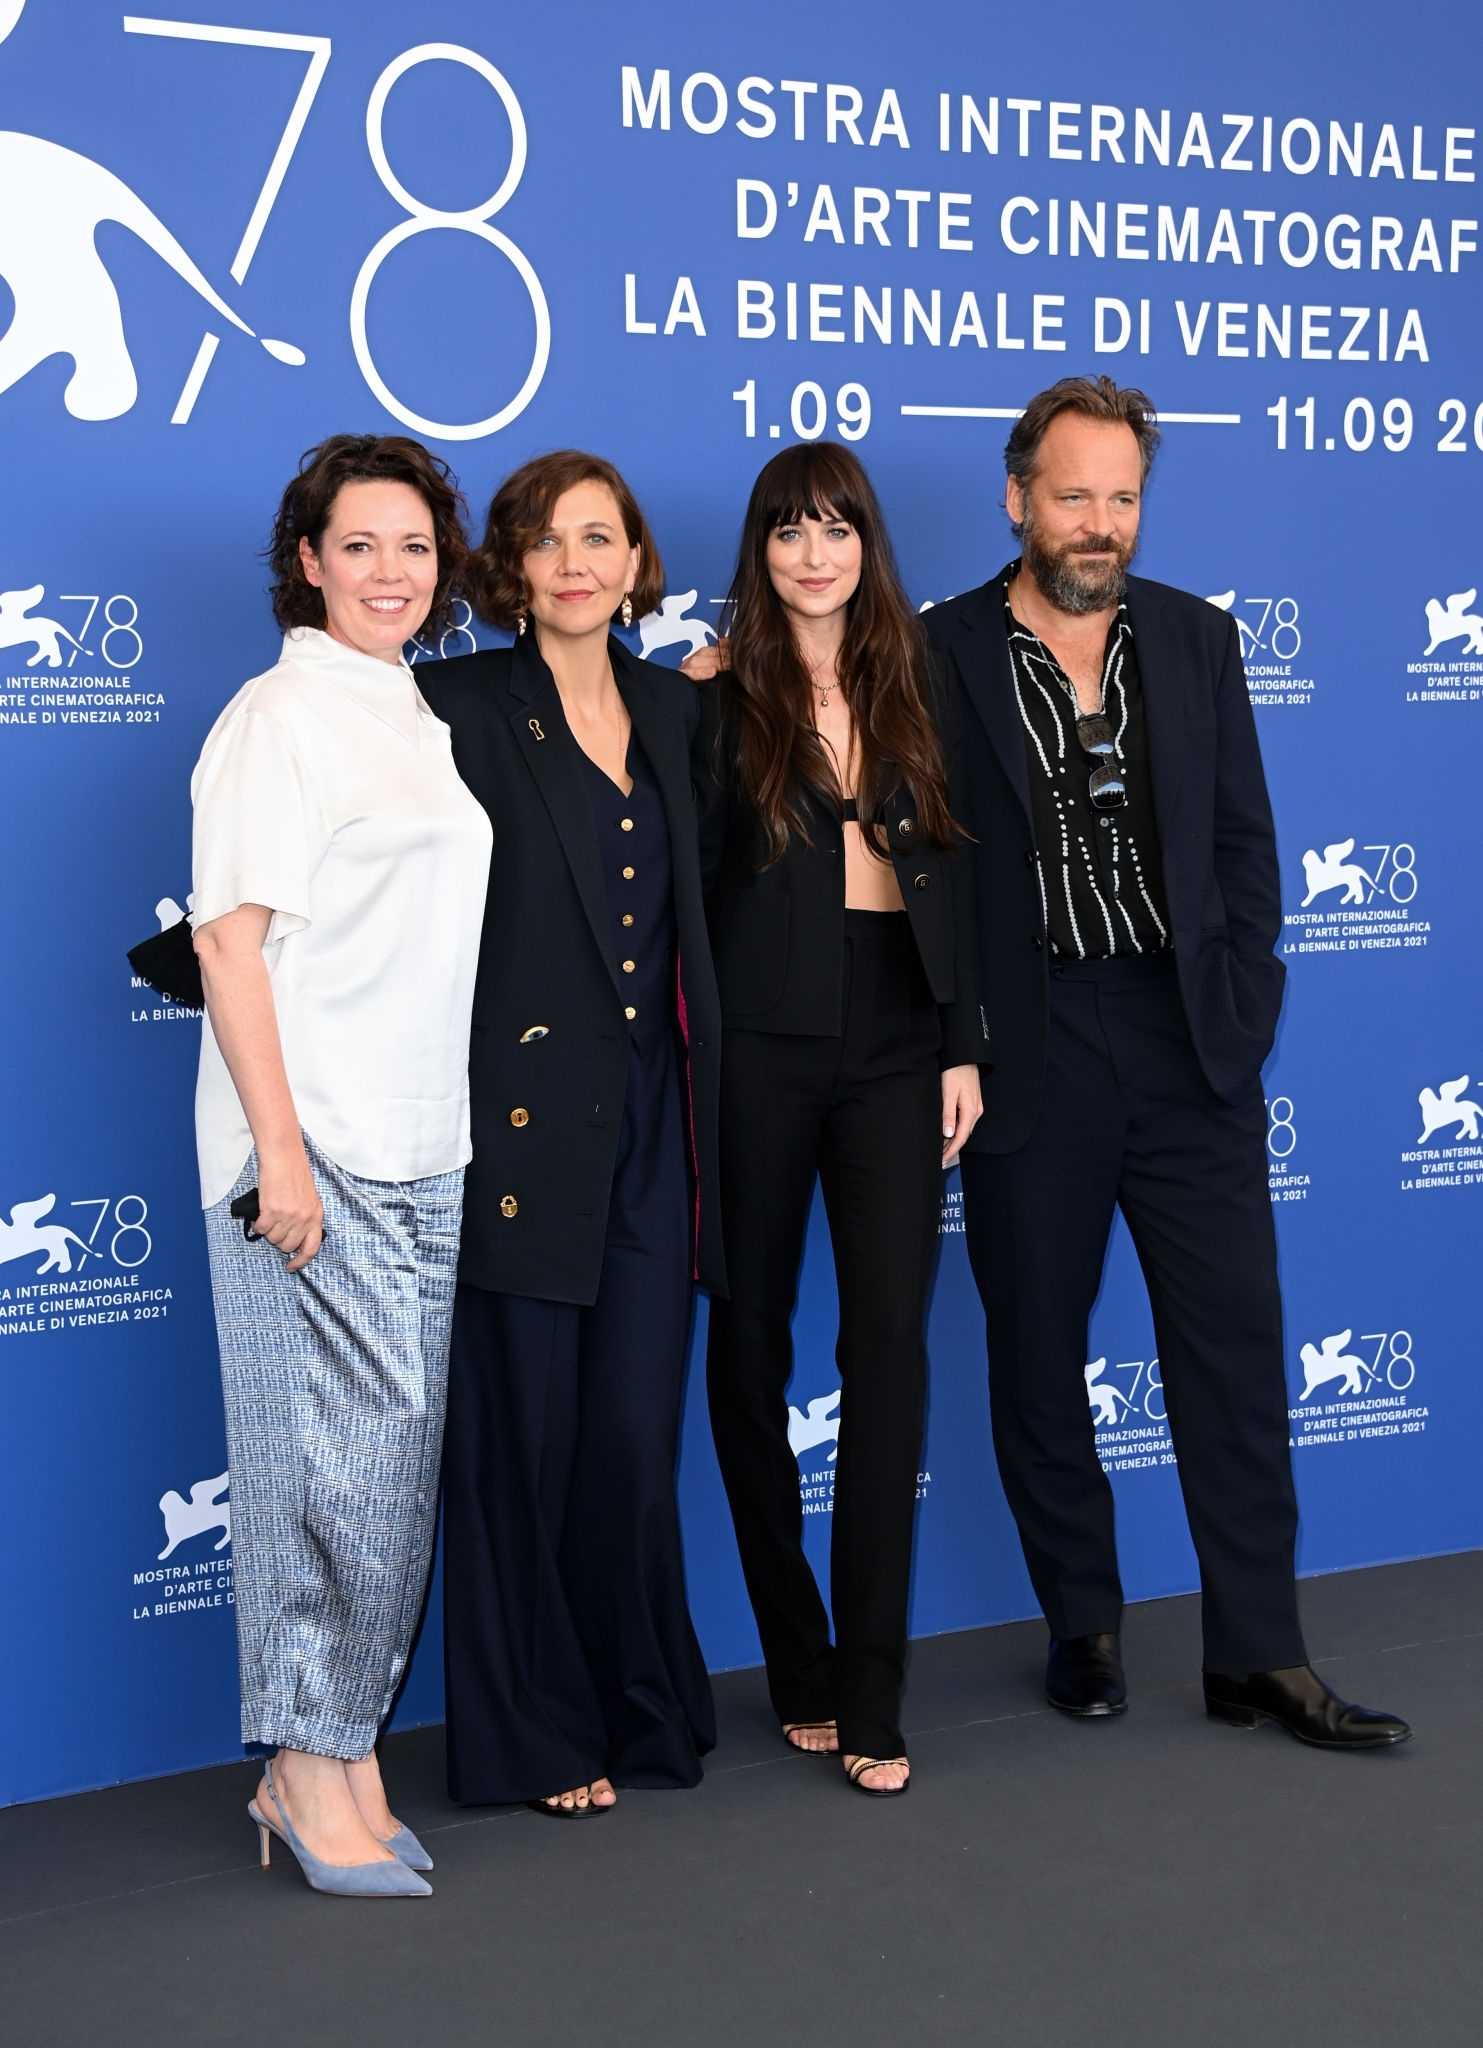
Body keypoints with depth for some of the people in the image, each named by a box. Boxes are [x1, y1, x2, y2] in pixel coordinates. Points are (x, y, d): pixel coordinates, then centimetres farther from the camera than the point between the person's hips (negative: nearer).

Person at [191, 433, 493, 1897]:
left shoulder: (426, 721, 16)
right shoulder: (278, 717, -6)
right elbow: (230, 941, -12)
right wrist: (281, 1151, -18)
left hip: (429, 1150, 7)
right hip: (310, 1146, -7)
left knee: (398, 1453, 9)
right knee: (336, 1446, -6)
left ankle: (339, 1756, 18)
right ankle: (311, 1771, 6)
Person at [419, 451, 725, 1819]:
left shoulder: (675, 709, 13)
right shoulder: (463, 708, -3)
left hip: (651, 1123, 4)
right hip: (525, 1122, -4)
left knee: (637, 1434, 6)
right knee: (525, 1437, 3)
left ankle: (642, 1710, 24)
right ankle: (535, 1736, 18)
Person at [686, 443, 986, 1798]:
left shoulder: (915, 689, 11)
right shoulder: (720, 694, 1)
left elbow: (950, 874, 11)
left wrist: (964, 1045, 5)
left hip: (894, 1045, 2)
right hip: (759, 1048, -2)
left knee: (891, 1351, -4)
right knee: (751, 1343, 5)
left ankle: (870, 1698, 2)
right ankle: (798, 1665, 21)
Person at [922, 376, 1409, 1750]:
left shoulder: (1196, 640, 9)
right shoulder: (941, 654, -3)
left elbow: (1245, 843, 10)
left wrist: (1242, 1017, 2)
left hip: (1188, 1047, 3)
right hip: (1030, 1058, -2)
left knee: (1235, 1349, 4)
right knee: (1037, 1358, 8)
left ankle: (1258, 1657, 13)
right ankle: (1083, 1629, 24)